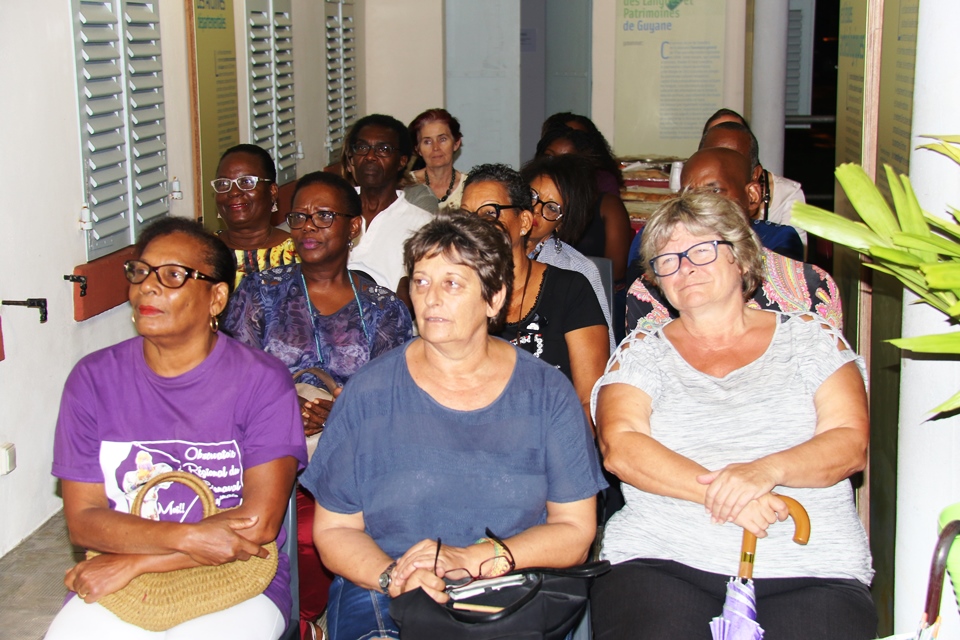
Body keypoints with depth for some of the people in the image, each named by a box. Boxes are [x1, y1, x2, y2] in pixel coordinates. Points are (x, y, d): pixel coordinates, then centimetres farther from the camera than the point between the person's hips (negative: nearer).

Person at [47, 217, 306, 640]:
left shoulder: (261, 381, -6)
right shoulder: (93, 379, 3)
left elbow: (259, 524, -11)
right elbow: (82, 518, -1)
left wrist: (132, 562, -12)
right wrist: (187, 537, -17)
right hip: (112, 588, 2)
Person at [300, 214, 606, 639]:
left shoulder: (547, 394, 4)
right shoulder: (370, 393, 3)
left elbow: (575, 532, 2)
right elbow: (334, 530, 5)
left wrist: (473, 559, -12)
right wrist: (392, 576, -16)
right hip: (383, 600, 0)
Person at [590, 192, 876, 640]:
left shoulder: (810, 338, 14)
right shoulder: (642, 351, 14)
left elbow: (851, 443, 3)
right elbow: (619, 447, -2)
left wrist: (767, 470, -17)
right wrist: (716, 491, -17)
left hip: (810, 571, 1)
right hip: (660, 563, -1)